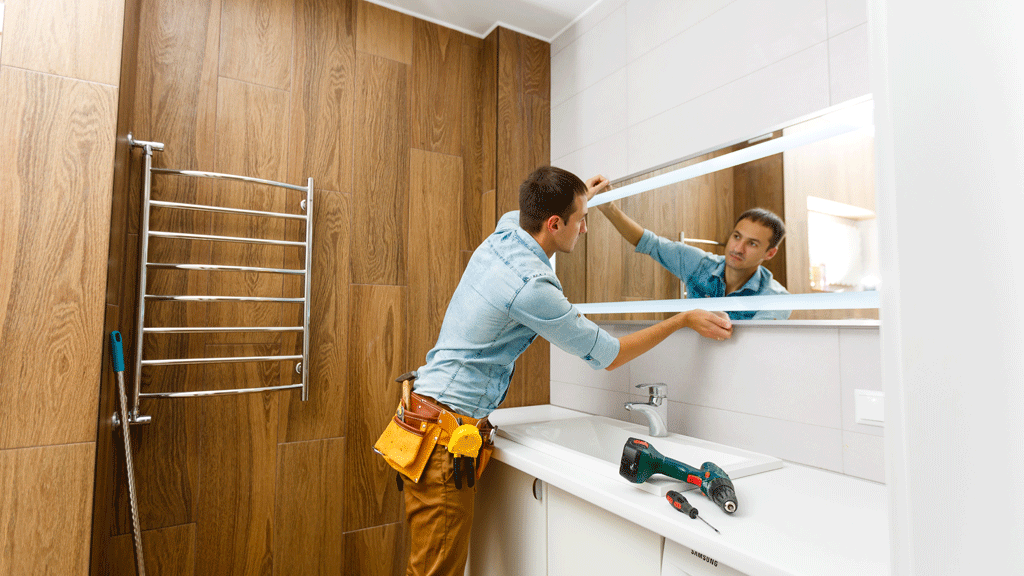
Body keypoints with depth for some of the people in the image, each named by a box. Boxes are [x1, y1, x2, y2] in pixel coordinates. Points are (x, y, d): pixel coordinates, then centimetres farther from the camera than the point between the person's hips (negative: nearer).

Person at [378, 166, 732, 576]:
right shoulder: (532, 287, -23)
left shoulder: (501, 234, 4)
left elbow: (518, 215, 33)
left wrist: (579, 197, 44)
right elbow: (608, 356, -11)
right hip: (445, 433, -9)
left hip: (424, 412, 9)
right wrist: (684, 320, -2)